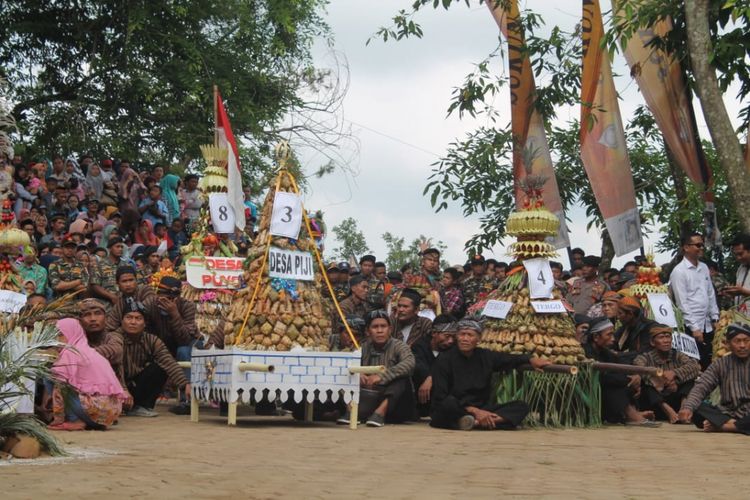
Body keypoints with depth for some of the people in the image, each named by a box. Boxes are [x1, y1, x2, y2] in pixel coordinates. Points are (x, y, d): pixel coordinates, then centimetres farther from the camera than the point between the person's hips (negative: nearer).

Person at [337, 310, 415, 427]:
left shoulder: (399, 346, -4)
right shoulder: (364, 348, 8)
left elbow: (409, 363, -25)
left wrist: (381, 376, -36)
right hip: (370, 399, 3)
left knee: (402, 379, -30)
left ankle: (380, 412, -39)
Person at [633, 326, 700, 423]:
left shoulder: (677, 356, 7)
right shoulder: (646, 357, 1)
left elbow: (695, 366, -13)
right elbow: (637, 368, -22)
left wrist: (674, 373, -26)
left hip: (675, 401, 2)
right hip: (654, 404, -2)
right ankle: (667, 410, -38)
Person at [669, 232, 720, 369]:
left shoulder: (704, 268, 11)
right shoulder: (679, 271, -10)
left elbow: (711, 295, 16)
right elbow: (682, 303, -13)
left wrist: (715, 318, 10)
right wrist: (694, 328, -16)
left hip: (707, 325, 7)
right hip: (691, 327, -7)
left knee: (708, 363, 9)